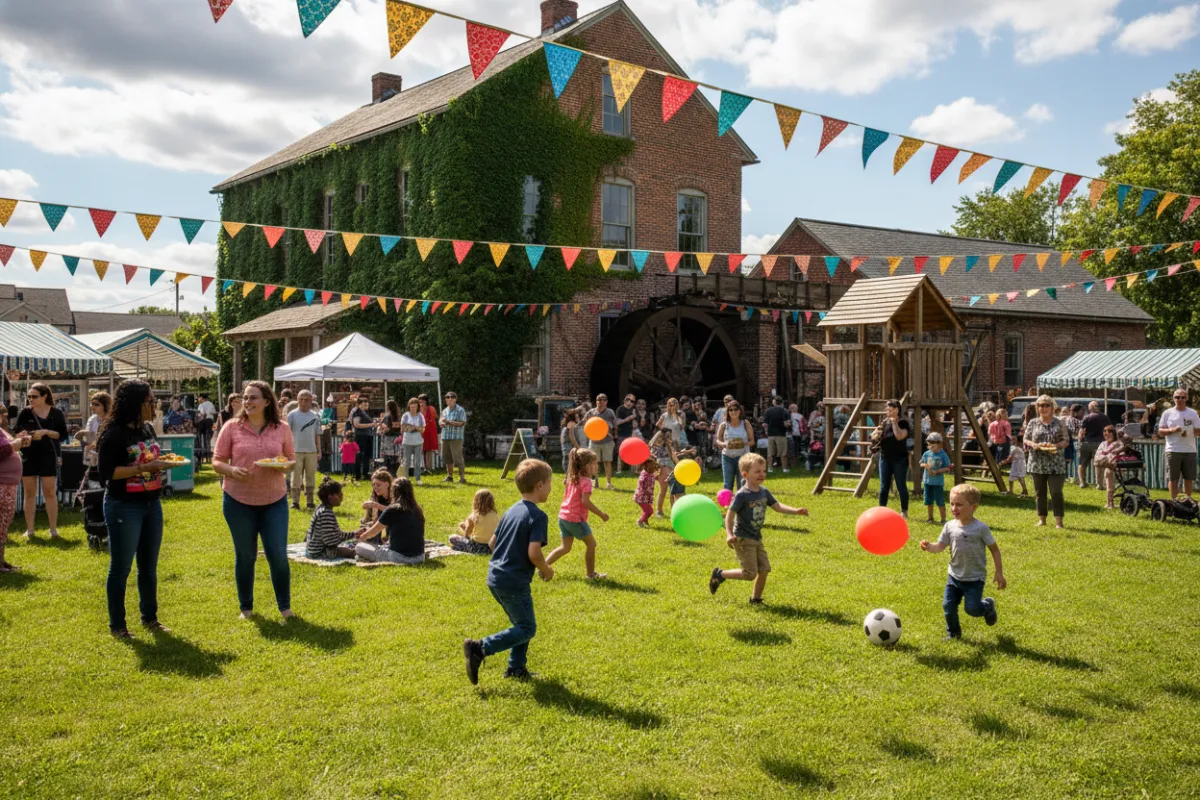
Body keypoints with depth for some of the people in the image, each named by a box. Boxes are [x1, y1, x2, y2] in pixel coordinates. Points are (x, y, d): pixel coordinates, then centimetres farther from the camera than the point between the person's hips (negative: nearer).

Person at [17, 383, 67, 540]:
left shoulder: (56, 413, -1)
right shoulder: (25, 412, 3)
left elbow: (63, 435, -4)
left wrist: (45, 432, -18)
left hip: (48, 456, -2)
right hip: (28, 457, 2)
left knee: (50, 493, 0)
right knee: (29, 493, 6)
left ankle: (53, 529, 5)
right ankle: (29, 529, 12)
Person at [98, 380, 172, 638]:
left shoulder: (148, 428, 7)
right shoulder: (114, 434, -15)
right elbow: (107, 473, -20)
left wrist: (163, 462, 0)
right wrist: (144, 468, -24)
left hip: (152, 504, 7)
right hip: (124, 507, -7)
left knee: (149, 566, 16)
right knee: (121, 567, 4)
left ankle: (150, 617, 29)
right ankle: (117, 625, 17)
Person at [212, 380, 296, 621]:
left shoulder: (282, 428, 0)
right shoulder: (232, 427, -4)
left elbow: (292, 461, 7)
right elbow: (216, 462, -1)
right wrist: (231, 470, -21)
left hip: (274, 501, 0)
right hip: (238, 501, 0)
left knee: (278, 555, 0)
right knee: (245, 556, 11)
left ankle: (285, 606, 18)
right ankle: (246, 607, 27)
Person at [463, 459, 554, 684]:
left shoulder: (511, 511, 11)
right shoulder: (538, 516, -15)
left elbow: (492, 543, 16)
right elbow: (534, 553, -24)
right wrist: (547, 570, -6)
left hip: (495, 577, 9)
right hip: (514, 583, -9)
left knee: (522, 623, 22)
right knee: (527, 629, 1)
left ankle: (516, 668, 26)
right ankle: (479, 648, -8)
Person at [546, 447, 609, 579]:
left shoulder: (572, 478, 11)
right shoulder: (586, 481, -15)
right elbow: (585, 501, -24)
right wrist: (601, 514, -19)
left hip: (563, 516, 8)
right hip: (576, 519, -8)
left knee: (565, 547, 16)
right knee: (591, 543, 8)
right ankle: (591, 574, 15)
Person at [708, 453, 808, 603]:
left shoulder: (764, 492, 4)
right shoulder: (742, 495, -18)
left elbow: (777, 507, 8)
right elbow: (730, 514, -16)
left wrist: (796, 511, -6)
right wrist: (729, 534, -27)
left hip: (757, 538, 8)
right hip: (743, 539, -7)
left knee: (764, 569, 5)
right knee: (750, 573, -9)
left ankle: (756, 598, 22)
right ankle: (720, 574, 9)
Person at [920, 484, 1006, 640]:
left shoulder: (980, 528, -14)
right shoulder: (950, 526, -4)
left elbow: (994, 549, -6)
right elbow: (940, 546, -5)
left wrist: (999, 573, -6)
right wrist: (929, 547, -28)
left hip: (975, 579, -4)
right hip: (955, 576, 4)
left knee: (972, 609, -8)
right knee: (948, 606, 2)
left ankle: (988, 606, 26)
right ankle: (953, 632, 26)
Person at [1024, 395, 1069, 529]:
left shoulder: (1059, 423, 3)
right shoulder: (1033, 423, 7)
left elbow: (1066, 441, 3)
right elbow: (1025, 439, 8)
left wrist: (1056, 445, -16)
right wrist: (1033, 444, -13)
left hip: (1056, 465, -2)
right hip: (1037, 463, 2)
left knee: (1056, 492, -6)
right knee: (1040, 493, 9)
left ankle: (1058, 521, -3)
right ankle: (1042, 519, 18)